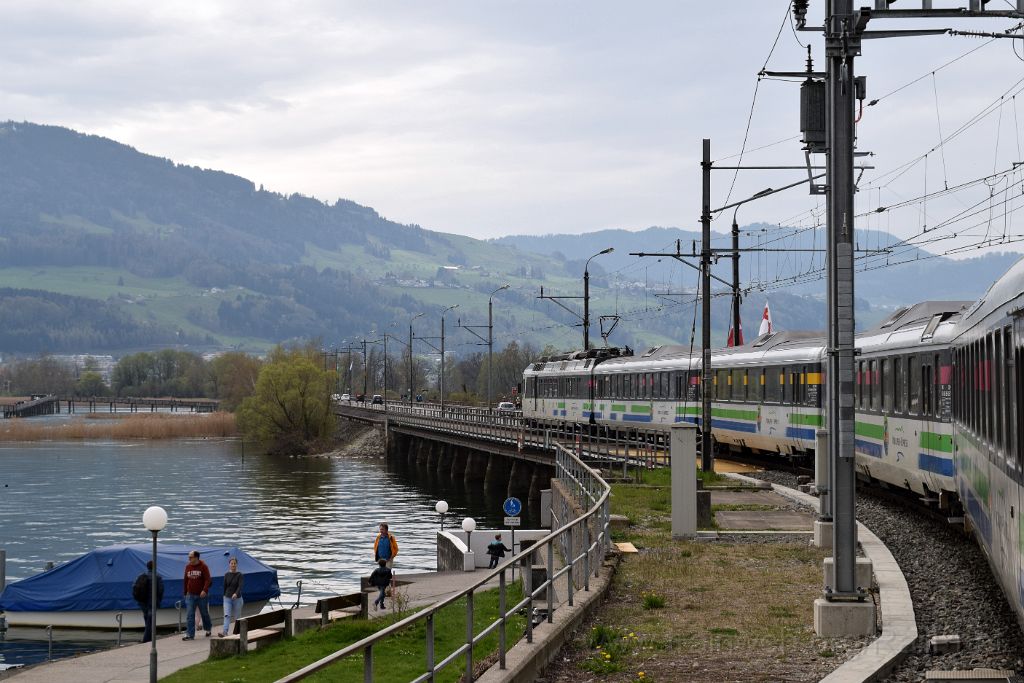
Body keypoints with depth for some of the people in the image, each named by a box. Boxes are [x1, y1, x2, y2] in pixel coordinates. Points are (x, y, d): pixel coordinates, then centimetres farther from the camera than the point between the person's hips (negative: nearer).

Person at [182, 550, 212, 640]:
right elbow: (186, 581, 13)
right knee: (189, 615, -7)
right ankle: (190, 634, -7)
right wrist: (185, 592, 14)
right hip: (190, 595, 3)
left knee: (204, 613, 12)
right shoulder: (188, 567, 4)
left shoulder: (203, 566, -8)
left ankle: (208, 629, 35)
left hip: (202, 595, -3)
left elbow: (207, 579, -14)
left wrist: (205, 590, -28)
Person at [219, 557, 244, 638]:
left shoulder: (240, 575, -6)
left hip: (237, 598, -2)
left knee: (237, 617, 7)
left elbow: (240, 586, -20)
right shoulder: (226, 575, 4)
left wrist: (236, 594, -37)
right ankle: (224, 632, -27)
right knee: (227, 616, -14)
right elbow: (224, 586, 13)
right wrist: (224, 596, 17)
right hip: (227, 598, 2)